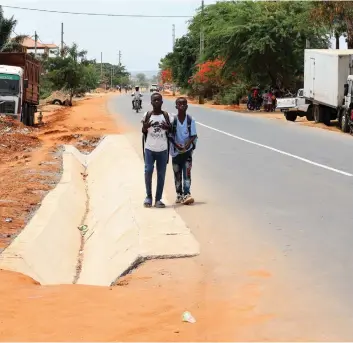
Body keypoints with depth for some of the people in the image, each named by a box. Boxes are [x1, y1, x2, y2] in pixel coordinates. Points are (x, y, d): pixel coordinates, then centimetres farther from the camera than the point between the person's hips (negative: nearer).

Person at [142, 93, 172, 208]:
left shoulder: (166, 116, 2)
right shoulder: (147, 115, 1)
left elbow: (171, 132, 7)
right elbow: (143, 131, 8)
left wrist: (167, 128, -15)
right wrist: (145, 127, -14)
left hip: (162, 149, 1)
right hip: (149, 148, -1)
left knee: (161, 174, 3)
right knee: (148, 171, -11)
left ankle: (158, 199, 10)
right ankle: (148, 196, 5)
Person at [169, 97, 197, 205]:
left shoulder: (190, 120, -6)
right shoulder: (173, 120, -7)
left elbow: (193, 136, -5)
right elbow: (170, 136, -5)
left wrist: (188, 144, -21)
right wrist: (177, 145, -19)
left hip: (187, 150, -1)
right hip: (176, 151, 1)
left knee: (187, 172, -9)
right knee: (177, 173, 8)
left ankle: (187, 194, -13)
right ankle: (179, 194, 19)